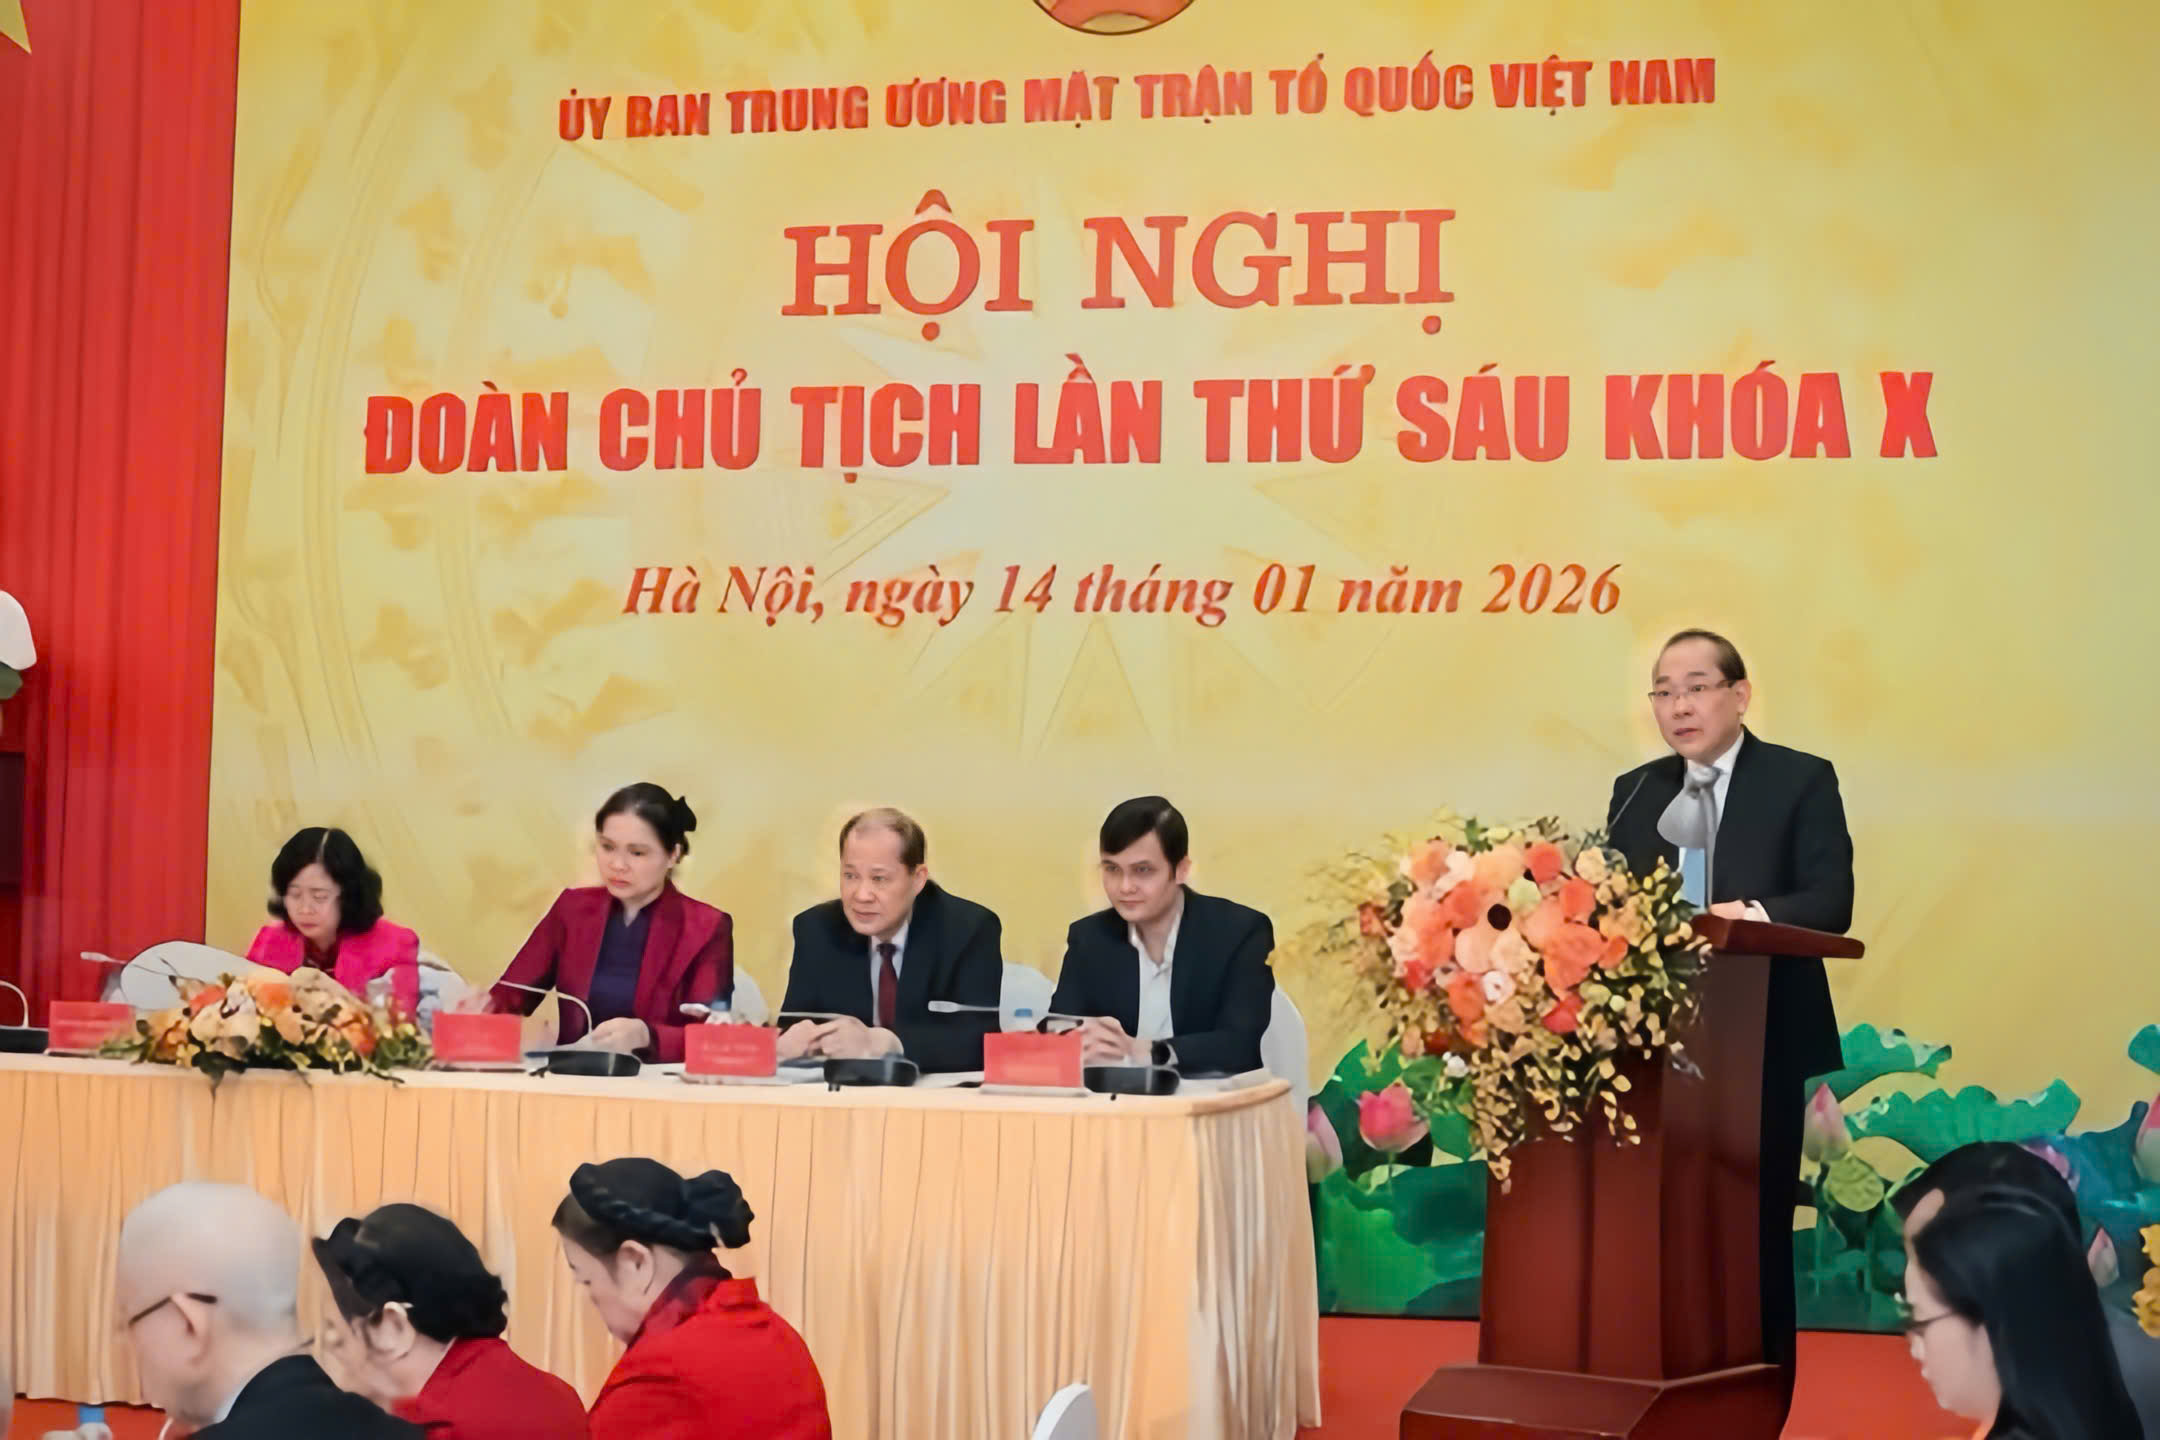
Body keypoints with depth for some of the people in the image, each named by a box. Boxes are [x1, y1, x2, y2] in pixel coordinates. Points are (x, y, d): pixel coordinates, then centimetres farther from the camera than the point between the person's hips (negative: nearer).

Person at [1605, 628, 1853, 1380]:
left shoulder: (1801, 780, -1)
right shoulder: (1634, 792, 13)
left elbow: (1831, 902, -12)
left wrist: (1752, 914, -30)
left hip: (1760, 1044, -4)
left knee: (1755, 1226, 0)